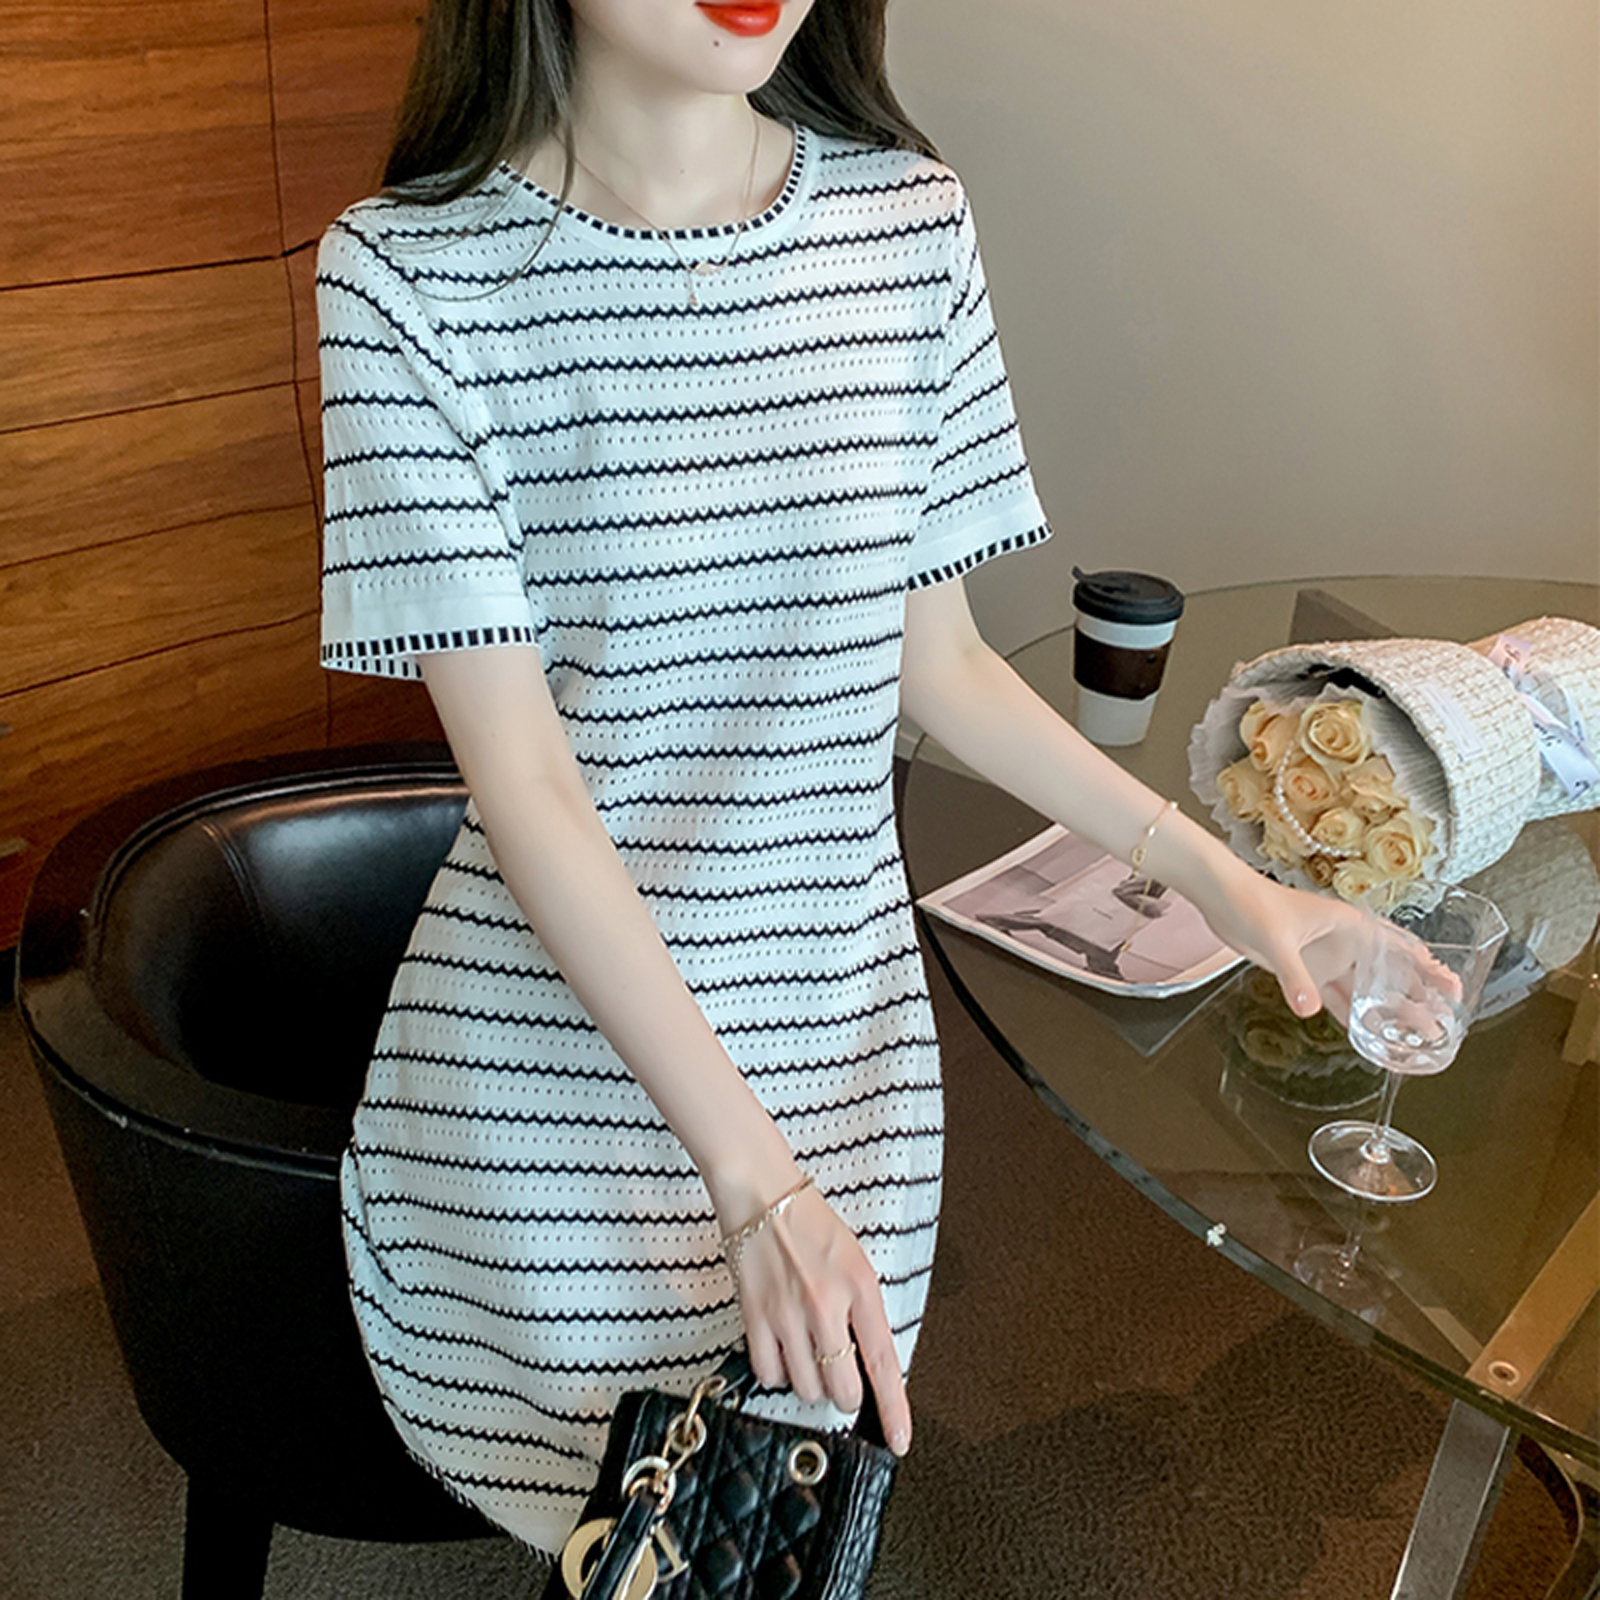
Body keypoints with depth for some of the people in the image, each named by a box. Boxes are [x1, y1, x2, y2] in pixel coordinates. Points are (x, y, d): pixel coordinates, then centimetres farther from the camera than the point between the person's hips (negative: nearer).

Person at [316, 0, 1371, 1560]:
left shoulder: (912, 220, -2)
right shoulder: (411, 272, -13)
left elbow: (935, 659, 6)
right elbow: (520, 772, -16)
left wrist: (1212, 875, 5)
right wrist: (751, 1175, -19)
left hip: (840, 1039, 3)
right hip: (555, 1060, -2)